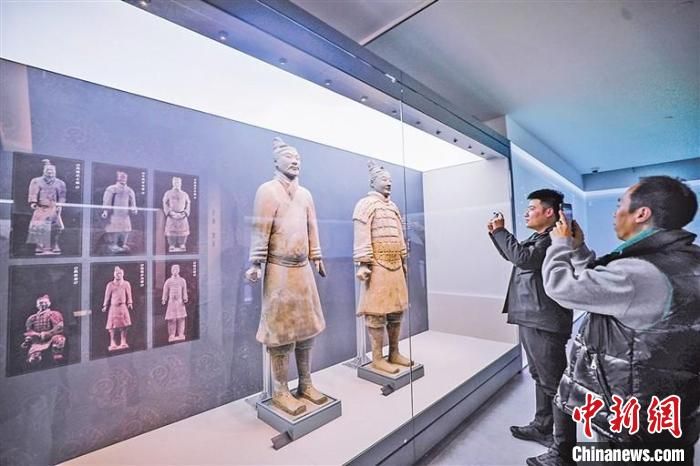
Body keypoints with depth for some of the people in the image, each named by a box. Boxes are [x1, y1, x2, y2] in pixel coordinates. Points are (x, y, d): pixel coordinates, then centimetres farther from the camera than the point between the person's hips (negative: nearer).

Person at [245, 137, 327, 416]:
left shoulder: (305, 194, 14)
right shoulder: (267, 190, -6)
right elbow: (260, 230, -11)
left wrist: (316, 257, 14)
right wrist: (256, 264, -15)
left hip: (303, 268, 7)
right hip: (279, 269, -6)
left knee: (306, 327, 12)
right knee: (281, 330, 2)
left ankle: (305, 384, 28)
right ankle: (280, 392, 17)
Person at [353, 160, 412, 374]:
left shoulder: (393, 207, 20)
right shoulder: (366, 204, -5)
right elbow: (362, 237, -13)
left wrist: (404, 259, 18)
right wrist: (364, 264, -20)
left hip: (395, 265, 8)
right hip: (377, 266, -8)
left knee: (396, 309, 12)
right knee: (376, 312, -2)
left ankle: (394, 353, 25)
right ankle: (377, 358, 9)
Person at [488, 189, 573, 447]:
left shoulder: (554, 240, -17)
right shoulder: (536, 238, 14)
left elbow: (523, 258, -30)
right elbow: (512, 254, 28)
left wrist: (501, 231, -18)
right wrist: (495, 233, 13)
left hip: (545, 322, -10)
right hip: (530, 318, 10)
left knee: (553, 381, 2)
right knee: (540, 377, 20)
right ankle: (542, 427, 35)